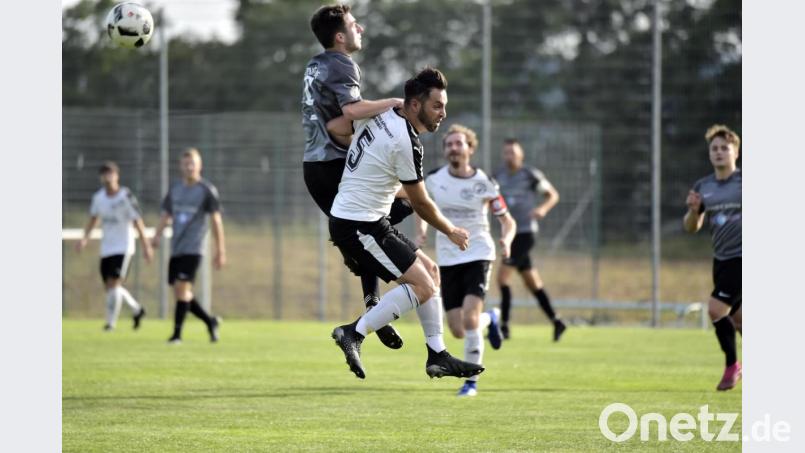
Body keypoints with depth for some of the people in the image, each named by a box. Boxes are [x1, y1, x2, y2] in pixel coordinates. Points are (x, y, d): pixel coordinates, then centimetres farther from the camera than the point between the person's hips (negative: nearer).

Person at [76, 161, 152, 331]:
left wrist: (146, 246, -9)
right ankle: (137, 310, 31)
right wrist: (85, 238, 9)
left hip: (123, 247, -6)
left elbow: (137, 221, -10)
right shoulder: (98, 197, 3)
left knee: (114, 283, -15)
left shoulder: (126, 196, -13)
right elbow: (94, 218, 20)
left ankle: (111, 322, -10)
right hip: (106, 248, 6)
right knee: (110, 286, 10)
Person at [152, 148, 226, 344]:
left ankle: (177, 334, -12)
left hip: (193, 249, -6)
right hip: (175, 249, 6)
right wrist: (157, 235, -2)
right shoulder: (175, 190, 13)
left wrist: (220, 251, -3)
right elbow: (166, 216, 18)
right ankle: (210, 321, 23)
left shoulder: (207, 190, -2)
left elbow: (216, 220, -1)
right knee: (180, 292, 5)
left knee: (182, 288, -16)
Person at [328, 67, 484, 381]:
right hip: (360, 225, -10)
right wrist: (452, 232, 9)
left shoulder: (379, 116, 6)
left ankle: (438, 355, 15)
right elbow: (421, 204, -9)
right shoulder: (406, 142, -19)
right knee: (422, 285, -14)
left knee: (430, 271, 13)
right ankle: (354, 334, -14)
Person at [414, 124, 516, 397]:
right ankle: (490, 319, 36)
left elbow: (507, 220, 1)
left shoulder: (484, 183, -6)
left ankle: (471, 381, -5)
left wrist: (506, 239, -21)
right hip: (447, 259, 3)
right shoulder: (433, 179, 0)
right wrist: (421, 231, 0)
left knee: (469, 318, -21)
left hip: (478, 255, -3)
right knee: (458, 331, 0)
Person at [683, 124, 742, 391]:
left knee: (716, 309, -16)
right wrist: (693, 210, -10)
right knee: (735, 316, 12)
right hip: (721, 259, 6)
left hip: (743, 257, -6)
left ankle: (732, 365, 1)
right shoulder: (703, 187, 6)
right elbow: (691, 228, 11)